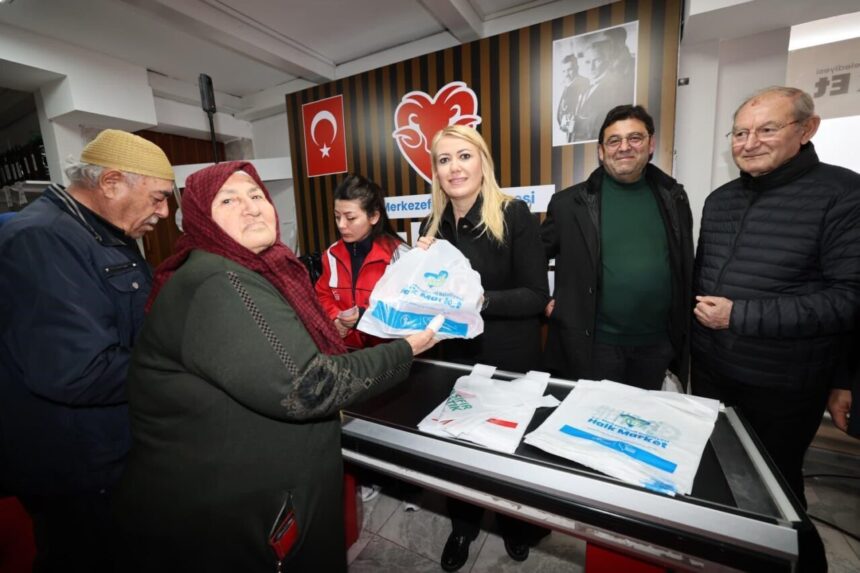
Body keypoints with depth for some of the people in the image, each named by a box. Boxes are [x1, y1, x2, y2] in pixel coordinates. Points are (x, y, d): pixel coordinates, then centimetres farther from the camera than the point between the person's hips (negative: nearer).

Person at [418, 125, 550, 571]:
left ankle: (518, 525, 49)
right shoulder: (433, 224, 2)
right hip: (455, 355, 4)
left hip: (511, 357, -4)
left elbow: (536, 295, -16)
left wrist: (480, 300, -29)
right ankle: (463, 526, 47)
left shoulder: (514, 215, -13)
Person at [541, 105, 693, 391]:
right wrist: (542, 301, -7)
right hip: (593, 345, -3)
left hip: (658, 345, 4)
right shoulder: (570, 202, -7)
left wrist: (681, 334, 9)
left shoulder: (673, 197, 4)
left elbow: (685, 268, 11)